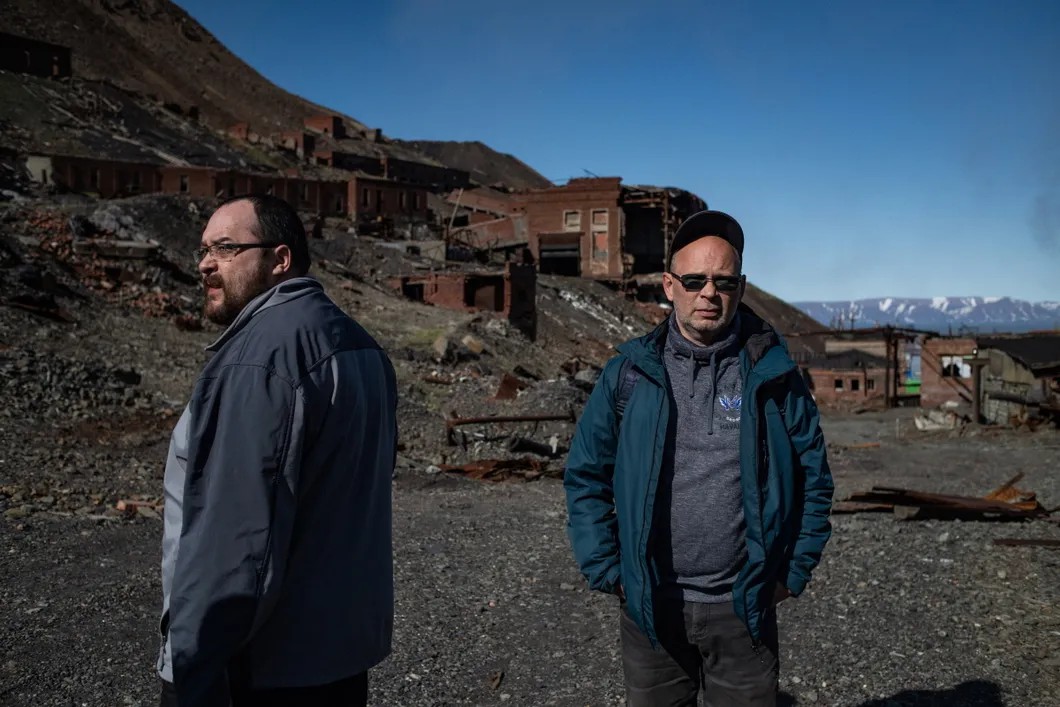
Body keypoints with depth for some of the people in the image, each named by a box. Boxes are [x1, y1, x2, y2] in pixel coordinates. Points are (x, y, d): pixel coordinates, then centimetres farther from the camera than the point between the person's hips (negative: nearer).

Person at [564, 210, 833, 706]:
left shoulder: (772, 375, -1)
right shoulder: (628, 373, -2)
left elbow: (813, 479, 6)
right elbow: (586, 476, 3)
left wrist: (794, 572, 2)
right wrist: (605, 571, -2)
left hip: (743, 608, 0)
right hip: (648, 607, 1)